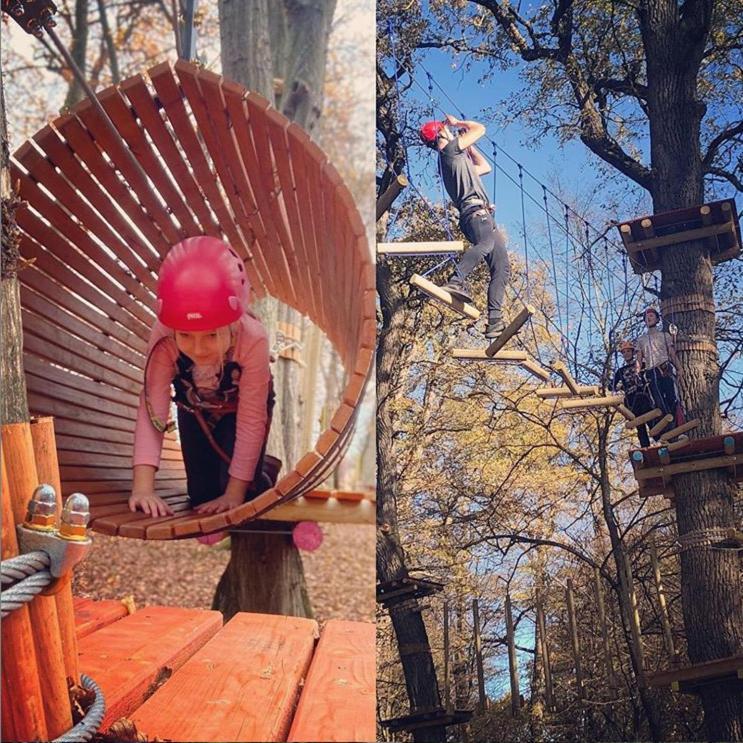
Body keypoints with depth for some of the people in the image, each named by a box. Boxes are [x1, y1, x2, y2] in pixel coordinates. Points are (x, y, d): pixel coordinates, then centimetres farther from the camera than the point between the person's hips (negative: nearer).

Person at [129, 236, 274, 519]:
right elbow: (152, 408, -43)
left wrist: (235, 493, -33)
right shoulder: (163, 338, -39)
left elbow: (252, 418, -35)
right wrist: (143, 487, -52)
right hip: (194, 408, 2)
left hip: (240, 408, -2)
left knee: (242, 496, -14)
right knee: (201, 496, 5)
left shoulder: (253, 339, -42)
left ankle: (263, 471, 20)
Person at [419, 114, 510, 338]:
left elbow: (485, 167, 43)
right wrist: (457, 122, 27)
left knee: (501, 267, -2)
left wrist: (469, 145, 44)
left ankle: (494, 321, -12)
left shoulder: (459, 157, 33)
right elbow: (480, 129, 11)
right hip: (474, 210, -9)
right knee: (486, 242, -39)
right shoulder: (450, 148, 7)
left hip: (484, 216, 9)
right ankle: (456, 281, -56)